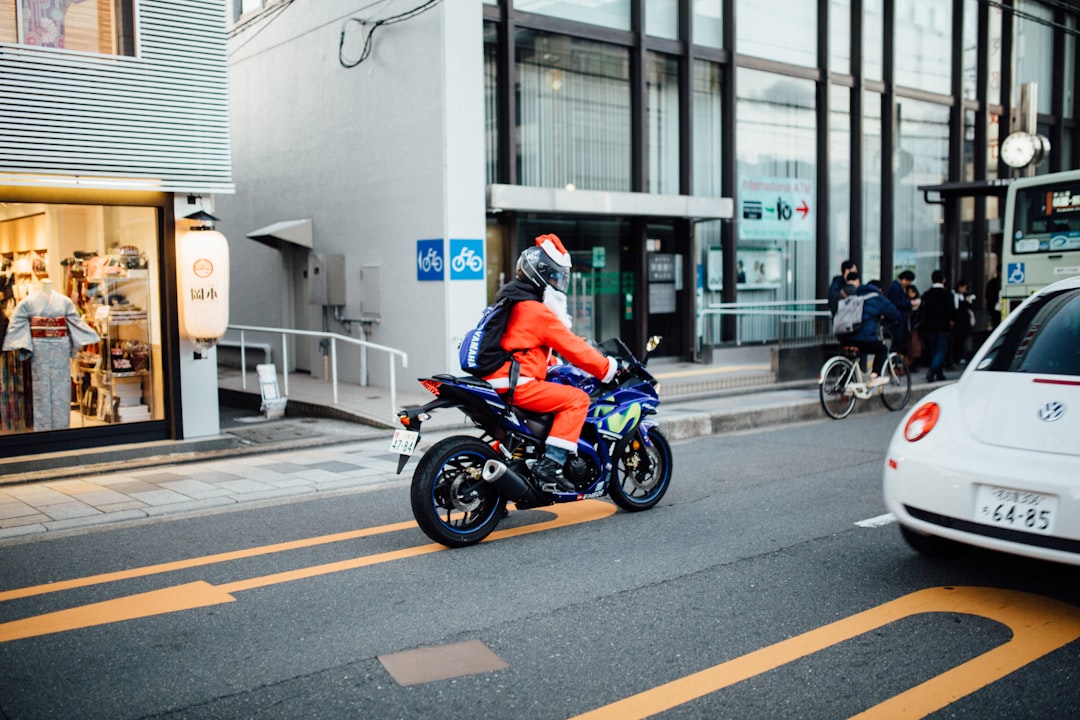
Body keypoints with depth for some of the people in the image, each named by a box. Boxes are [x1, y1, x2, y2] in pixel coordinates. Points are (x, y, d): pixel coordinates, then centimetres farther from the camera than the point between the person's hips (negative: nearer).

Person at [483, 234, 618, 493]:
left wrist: (550, 363, 33)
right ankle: (551, 463, -19)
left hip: (495, 381, 10)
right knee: (577, 398, -12)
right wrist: (608, 368, -3)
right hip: (516, 385, -10)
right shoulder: (538, 312, -12)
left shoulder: (509, 301, 18)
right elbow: (571, 346, -11)